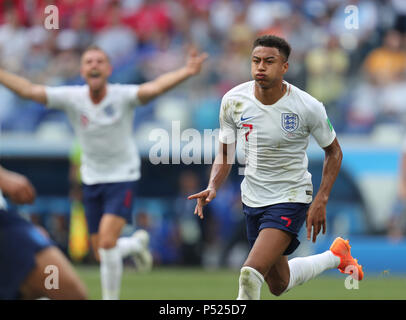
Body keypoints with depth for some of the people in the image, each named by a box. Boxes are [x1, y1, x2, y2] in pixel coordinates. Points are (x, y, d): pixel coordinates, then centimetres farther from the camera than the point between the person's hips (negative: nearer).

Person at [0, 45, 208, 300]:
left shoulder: (123, 96, -19)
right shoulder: (71, 97, -10)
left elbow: (155, 87, -36)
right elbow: (29, 90, -14)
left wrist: (187, 72, -53)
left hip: (123, 177, -4)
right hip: (92, 180, 4)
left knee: (107, 242, -21)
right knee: (102, 253, 9)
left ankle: (111, 298, -3)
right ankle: (136, 244, 43)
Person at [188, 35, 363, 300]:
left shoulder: (307, 107, -17)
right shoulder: (233, 101, -9)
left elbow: (334, 152, -1)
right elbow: (225, 152, 5)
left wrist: (321, 201, -10)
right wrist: (213, 186, -13)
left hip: (291, 200, -5)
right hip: (252, 197, 5)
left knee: (251, 273, -25)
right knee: (279, 284, 21)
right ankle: (336, 256, 47)